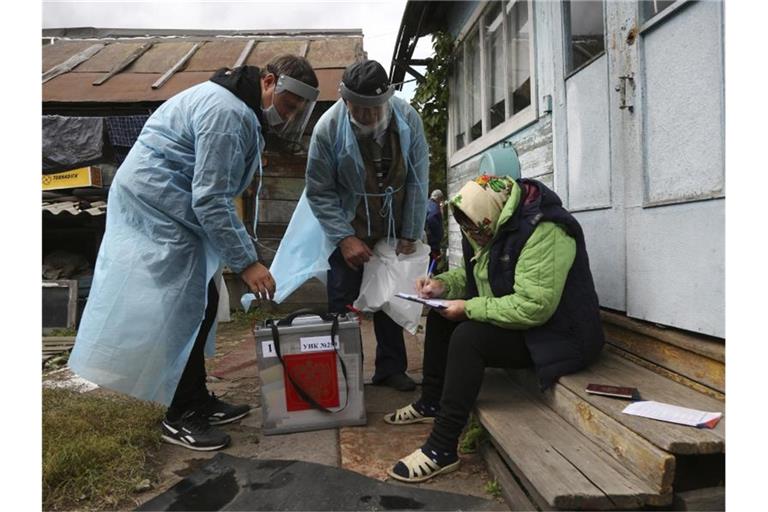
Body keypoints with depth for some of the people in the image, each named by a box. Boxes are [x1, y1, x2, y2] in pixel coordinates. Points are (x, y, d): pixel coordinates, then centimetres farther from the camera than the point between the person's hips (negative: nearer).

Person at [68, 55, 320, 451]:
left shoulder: (241, 108, 13)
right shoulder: (227, 113, -22)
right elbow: (210, 199, -26)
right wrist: (246, 261, -24)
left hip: (169, 208, 11)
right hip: (154, 205, -11)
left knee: (200, 303, 11)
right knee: (184, 308, -7)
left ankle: (197, 400, 22)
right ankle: (180, 418, 6)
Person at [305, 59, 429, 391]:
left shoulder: (408, 119, -16)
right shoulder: (328, 128, -20)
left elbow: (418, 181, -8)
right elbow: (319, 192, -13)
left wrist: (411, 234, -7)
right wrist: (345, 238, -19)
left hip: (394, 230, 2)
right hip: (350, 231, -2)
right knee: (343, 305, 0)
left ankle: (391, 368, 23)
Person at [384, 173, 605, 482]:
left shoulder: (543, 233, -27)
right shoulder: (494, 227, 2)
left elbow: (533, 307, -34)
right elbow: (474, 273, 16)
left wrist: (468, 308, -25)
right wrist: (443, 284, -5)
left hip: (555, 335, -10)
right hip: (509, 319, 10)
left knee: (468, 338, -29)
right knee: (440, 316, 8)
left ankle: (442, 450, -19)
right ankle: (430, 404, 21)